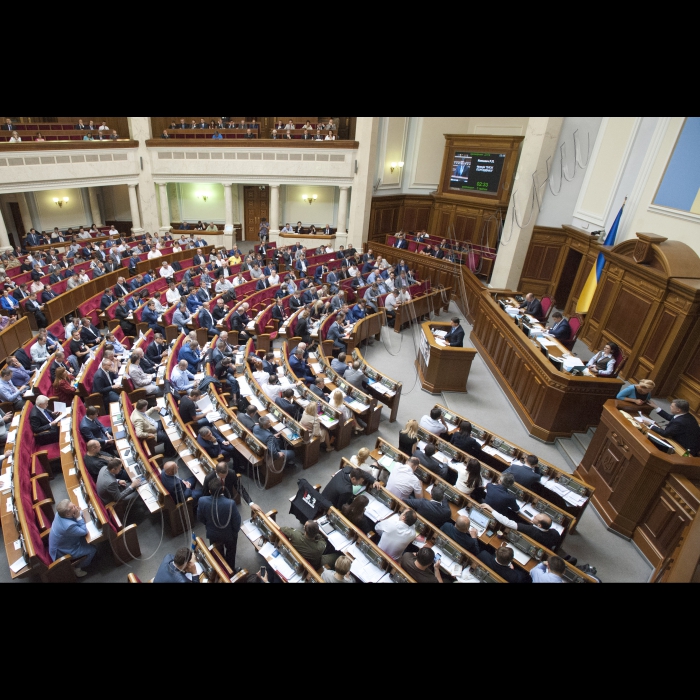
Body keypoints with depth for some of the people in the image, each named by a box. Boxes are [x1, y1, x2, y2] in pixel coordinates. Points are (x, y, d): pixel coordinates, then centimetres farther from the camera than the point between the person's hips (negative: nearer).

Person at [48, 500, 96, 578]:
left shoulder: (61, 513, -20)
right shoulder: (69, 526, -44)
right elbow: (84, 532, -25)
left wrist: (77, 511, -17)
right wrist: (79, 517, -29)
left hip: (58, 544, 7)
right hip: (62, 551, -7)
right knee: (93, 549, 3)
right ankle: (78, 568, 25)